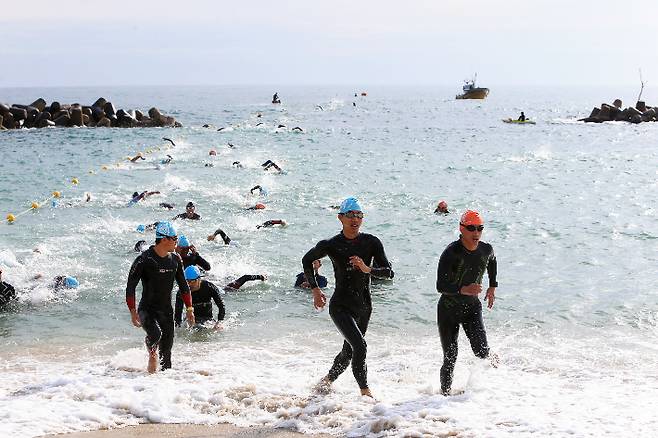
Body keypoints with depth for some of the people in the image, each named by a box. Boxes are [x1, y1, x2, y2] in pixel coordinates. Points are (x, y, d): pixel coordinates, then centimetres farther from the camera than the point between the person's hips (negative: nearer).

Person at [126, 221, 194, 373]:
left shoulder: (175, 259, 6)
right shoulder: (144, 259, -13)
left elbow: (183, 286, 17)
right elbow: (130, 287, -10)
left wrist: (189, 308, 11)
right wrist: (133, 311, -14)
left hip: (167, 311, 5)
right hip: (147, 309, -5)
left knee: (166, 351, 2)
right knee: (155, 334, -31)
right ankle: (152, 355, -1)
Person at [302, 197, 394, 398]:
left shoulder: (371, 242, -4)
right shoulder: (331, 245, -9)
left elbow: (389, 272, -8)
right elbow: (307, 260, 9)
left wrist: (367, 269, -26)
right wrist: (315, 289, 6)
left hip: (364, 306, 4)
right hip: (340, 306, -4)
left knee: (349, 351, 17)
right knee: (359, 346, -22)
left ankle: (326, 381, 41)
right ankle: (365, 392, -11)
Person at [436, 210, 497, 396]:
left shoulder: (486, 250, -5)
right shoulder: (451, 253, -21)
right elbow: (441, 286, -27)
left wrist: (492, 287, 21)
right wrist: (464, 290, -43)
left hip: (473, 307, 3)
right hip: (449, 309, -3)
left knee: (482, 351, -14)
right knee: (450, 356, -1)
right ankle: (445, 392, 16)